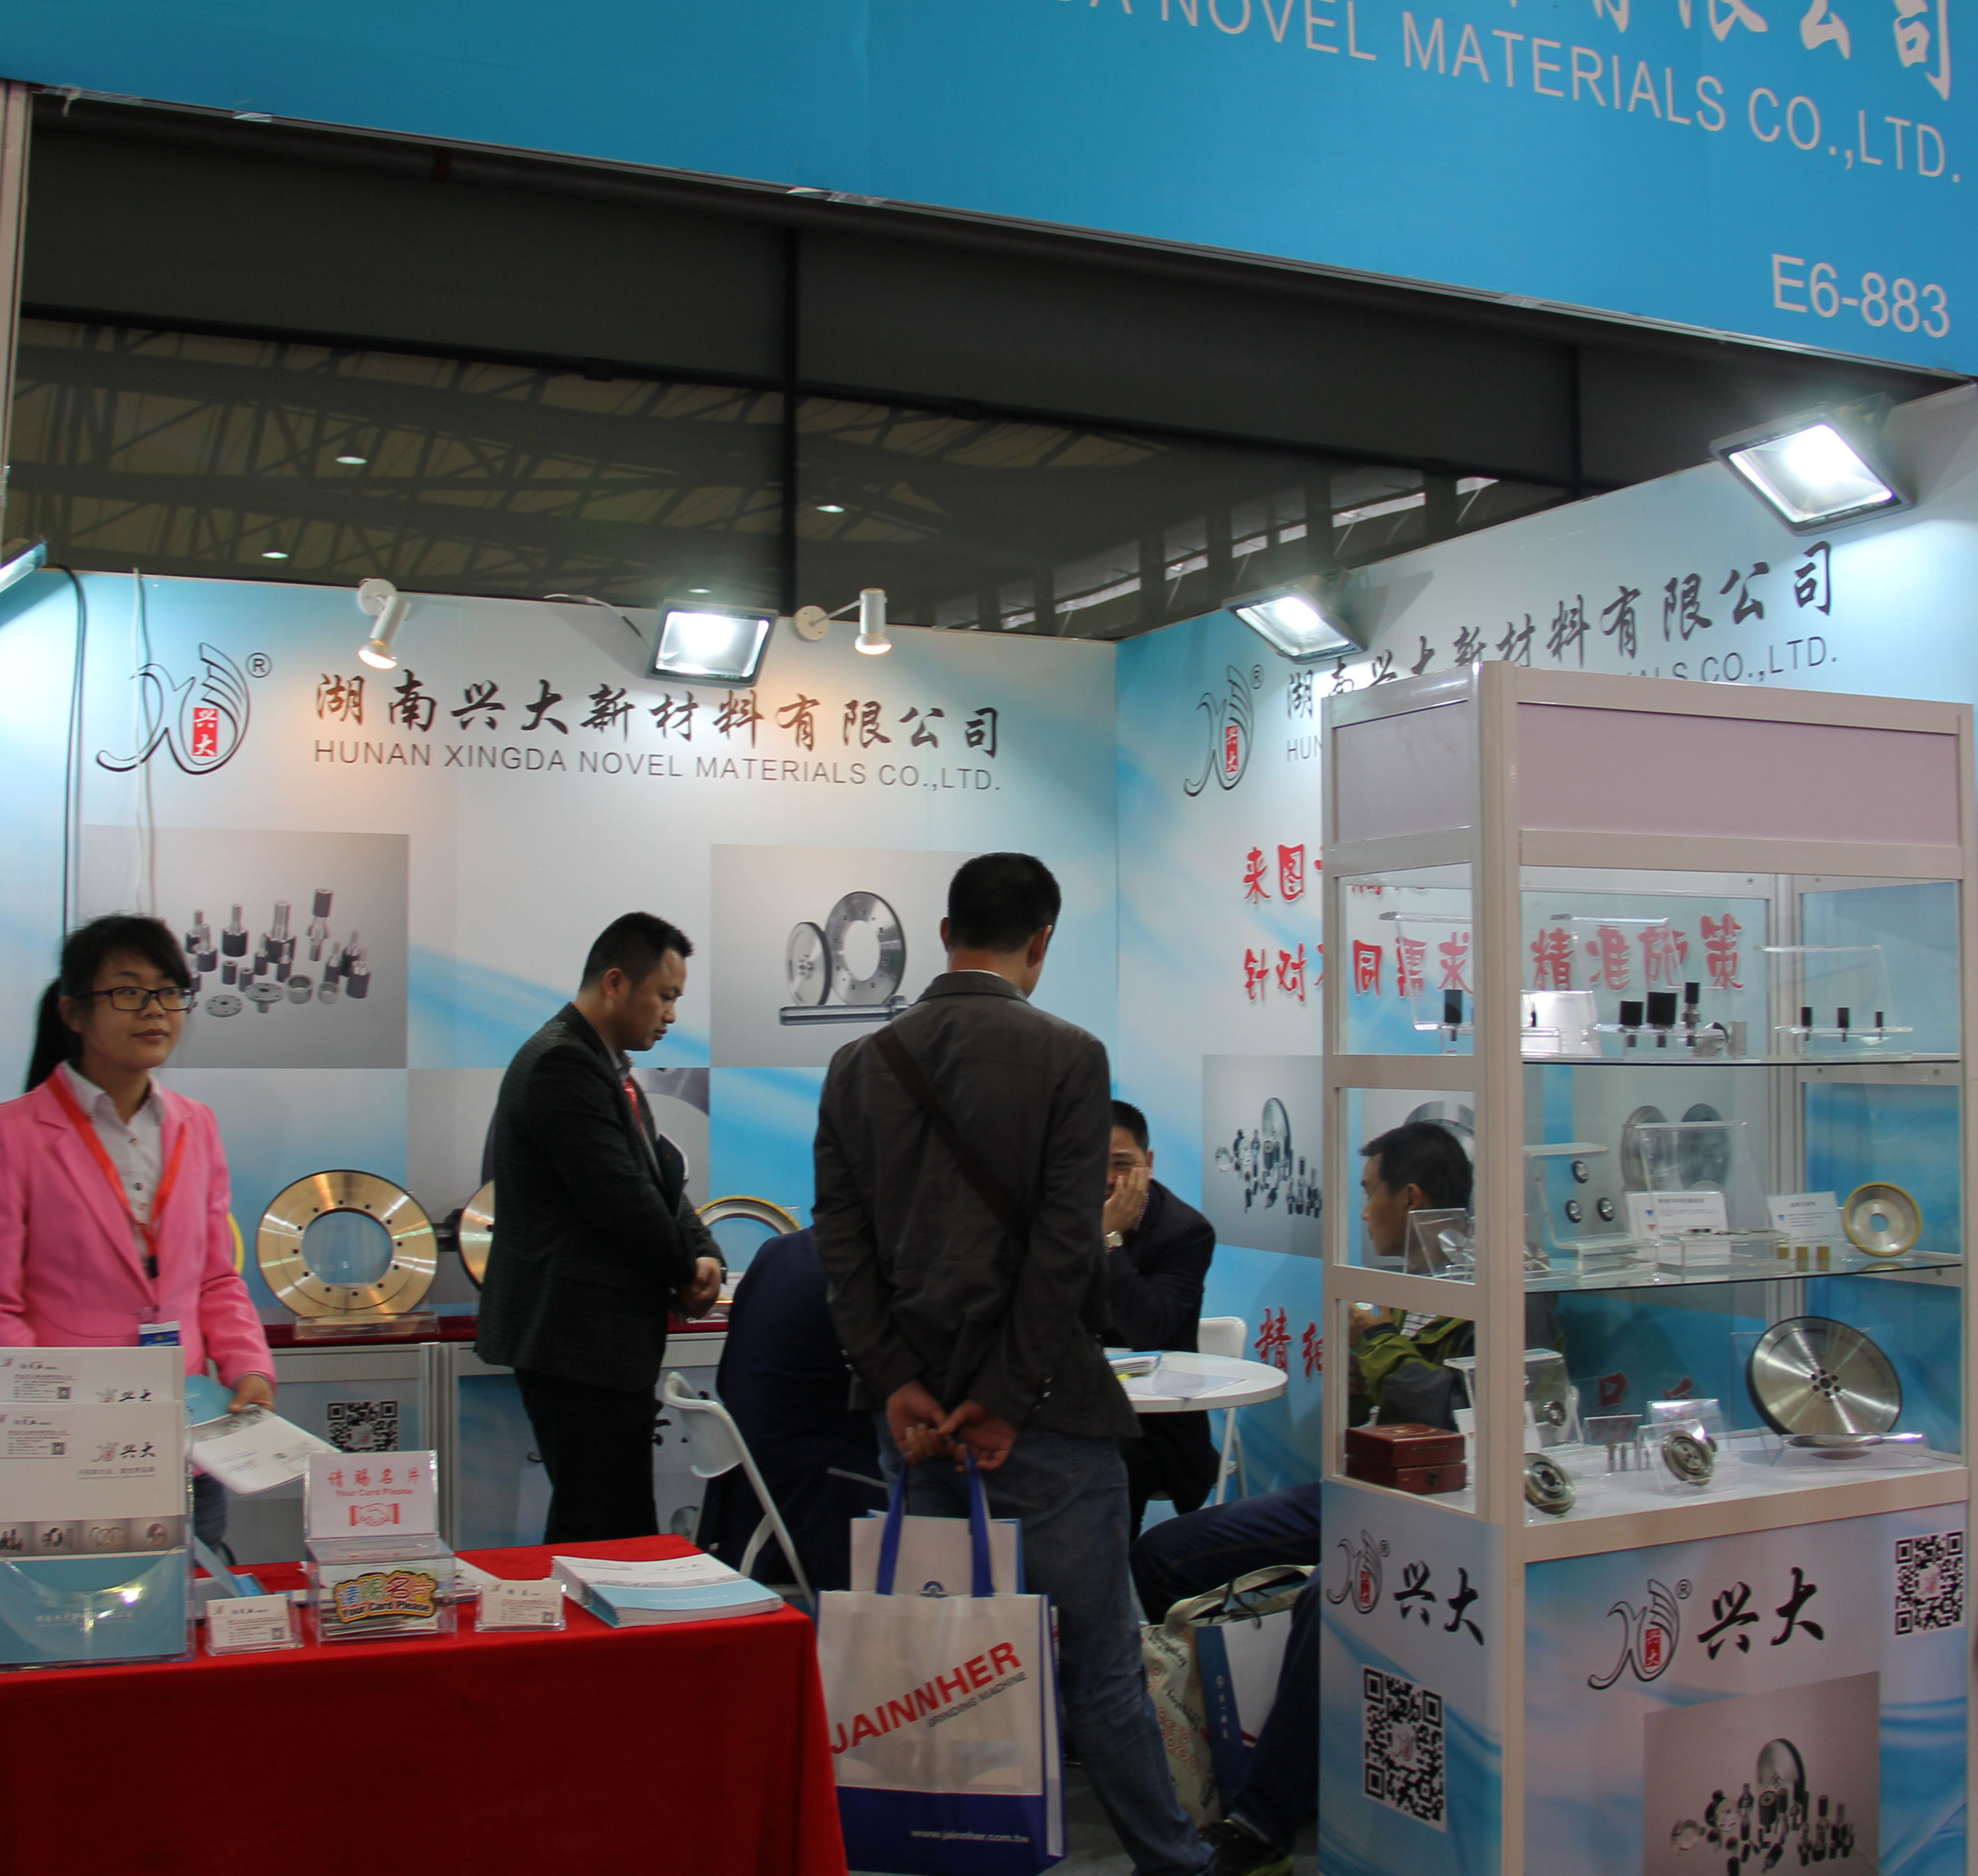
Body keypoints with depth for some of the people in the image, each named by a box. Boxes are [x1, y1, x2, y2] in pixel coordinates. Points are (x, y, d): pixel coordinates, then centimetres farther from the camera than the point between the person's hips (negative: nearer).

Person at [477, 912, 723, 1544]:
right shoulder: (560, 1064, -16)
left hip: (607, 1337, 11)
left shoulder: (605, 1065, 18)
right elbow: (620, 1198, -21)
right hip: (577, 1339, -11)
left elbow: (662, 1178, 17)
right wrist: (688, 1272, -5)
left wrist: (702, 1254, -2)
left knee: (588, 1528, 14)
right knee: (611, 1534, -9)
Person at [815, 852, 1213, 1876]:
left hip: (916, 1406, 5)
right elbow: (1066, 1242, -13)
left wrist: (897, 1385, -1)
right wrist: (1007, 1398, -10)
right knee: (1099, 1658, 3)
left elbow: (843, 1241, 2)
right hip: (1041, 1406, -4)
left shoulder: (857, 1066, 7)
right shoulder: (1067, 1055, -7)